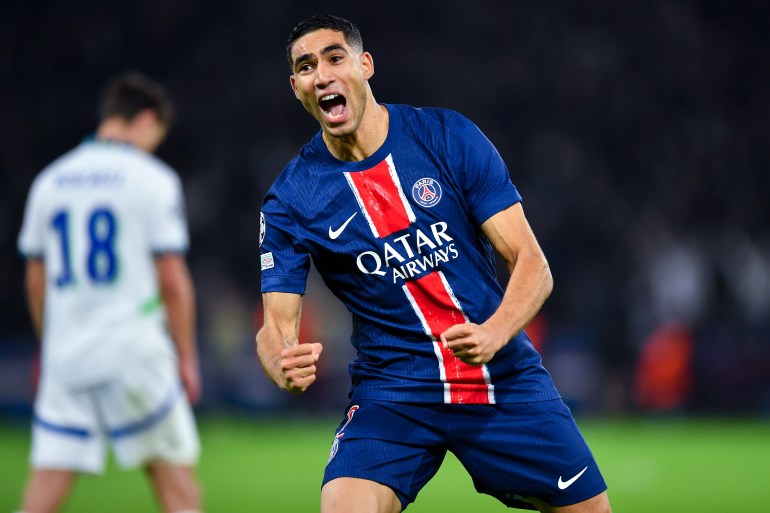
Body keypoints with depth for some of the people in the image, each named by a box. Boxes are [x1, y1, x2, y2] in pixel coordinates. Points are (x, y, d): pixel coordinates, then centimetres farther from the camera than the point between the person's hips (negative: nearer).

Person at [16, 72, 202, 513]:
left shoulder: (50, 180, 12)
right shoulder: (153, 179, -3)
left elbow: (36, 281, 16)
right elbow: (173, 281, -6)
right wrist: (187, 358, 2)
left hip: (65, 360, 5)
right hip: (135, 353, -5)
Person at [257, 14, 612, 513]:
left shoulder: (449, 136, -5)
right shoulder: (289, 200, -3)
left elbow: (532, 263, -7)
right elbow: (277, 325, -4)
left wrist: (493, 334, -27)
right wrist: (284, 365, -29)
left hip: (504, 377, 1)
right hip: (391, 392, -1)